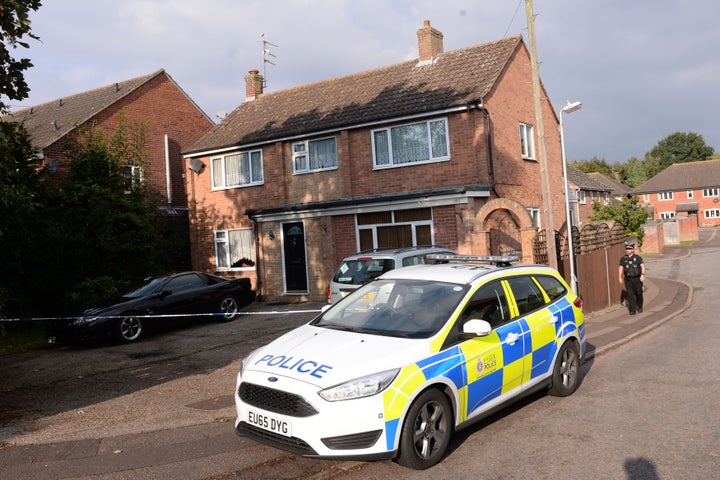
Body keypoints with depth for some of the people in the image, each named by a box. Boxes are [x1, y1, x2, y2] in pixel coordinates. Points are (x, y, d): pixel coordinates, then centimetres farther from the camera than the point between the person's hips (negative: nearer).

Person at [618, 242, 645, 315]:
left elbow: (642, 266, -15)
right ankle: (632, 310, -2)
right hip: (628, 279, 2)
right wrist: (620, 278, 7)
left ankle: (639, 307, 30)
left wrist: (642, 275, -29)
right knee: (630, 295, -4)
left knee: (638, 294, 9)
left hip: (637, 279, -2)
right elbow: (621, 268, 12)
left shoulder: (638, 257, -4)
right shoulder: (623, 259, 5)